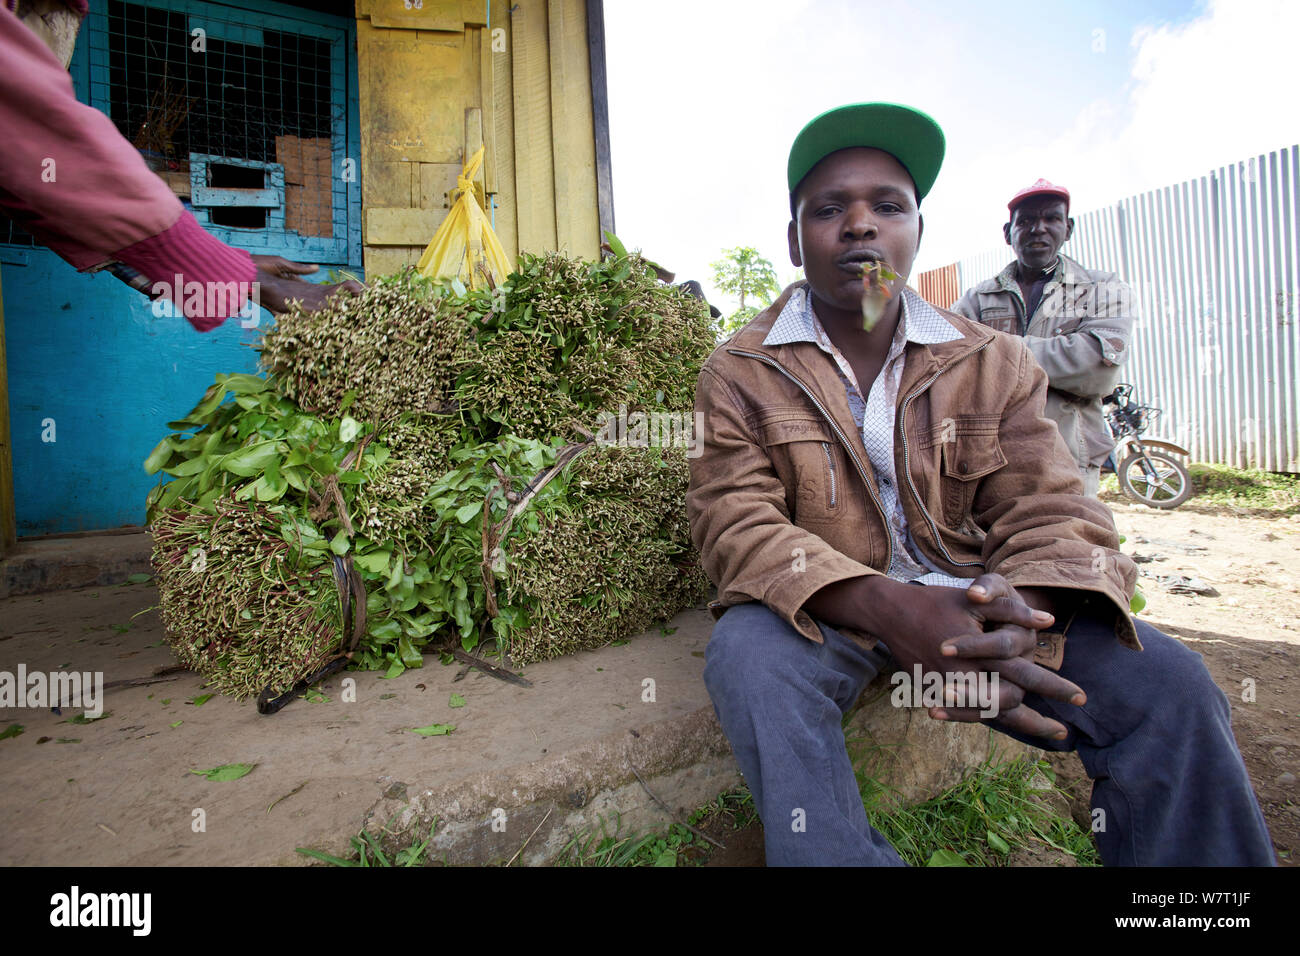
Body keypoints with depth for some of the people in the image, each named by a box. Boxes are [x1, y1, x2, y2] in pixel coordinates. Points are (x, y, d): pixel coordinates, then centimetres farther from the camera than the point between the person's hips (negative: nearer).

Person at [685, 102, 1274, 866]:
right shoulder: (740, 374, -3)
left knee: (1166, 682, -18)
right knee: (749, 657, -33)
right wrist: (885, 608, -30)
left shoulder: (996, 363, 5)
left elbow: (1047, 509, -3)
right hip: (824, 610, -2)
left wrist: (1017, 614, -28)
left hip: (975, 606, 3)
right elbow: (736, 522, -13)